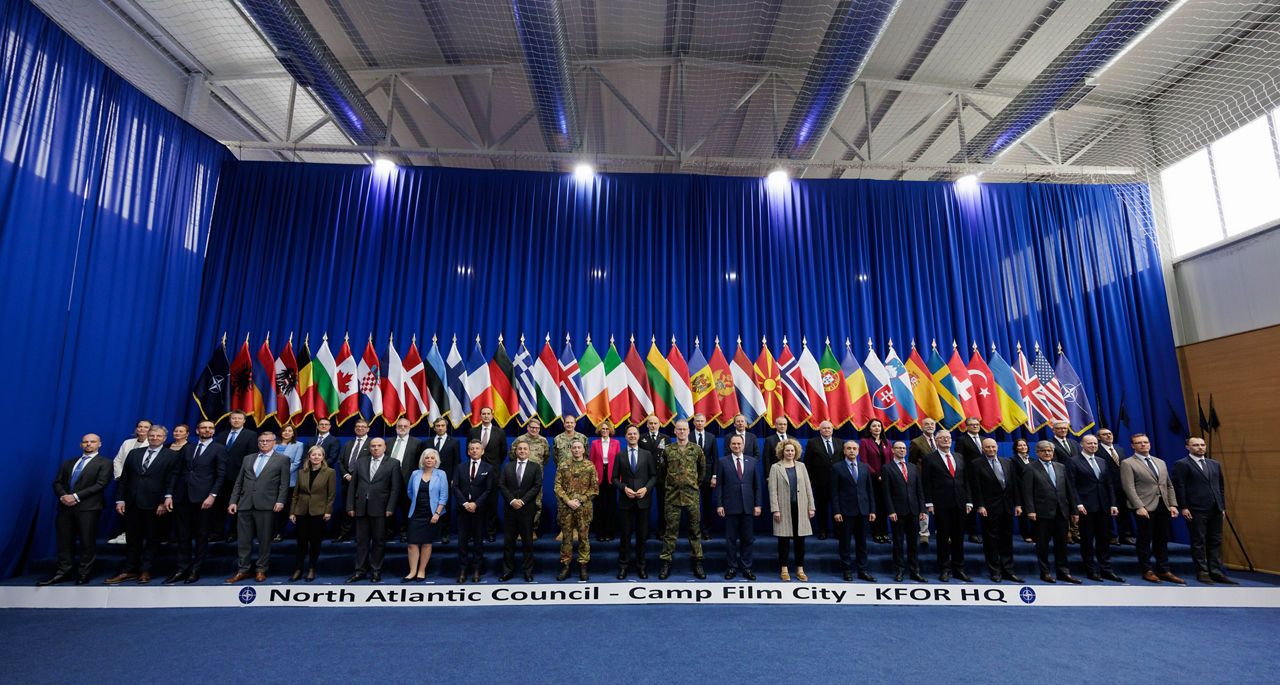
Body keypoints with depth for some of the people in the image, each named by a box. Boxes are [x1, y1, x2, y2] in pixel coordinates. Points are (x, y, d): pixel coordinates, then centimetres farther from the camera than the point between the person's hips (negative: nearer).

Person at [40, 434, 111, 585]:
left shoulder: (104, 463, 2)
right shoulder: (68, 463, 20)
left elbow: (101, 484, -8)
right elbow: (57, 482, 14)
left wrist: (75, 497, -13)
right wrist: (63, 496, -6)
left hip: (88, 507, -5)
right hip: (66, 506, 5)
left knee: (87, 542, -1)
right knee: (65, 541, 7)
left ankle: (84, 573, 7)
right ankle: (63, 572, 16)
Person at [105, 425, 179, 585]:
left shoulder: (172, 456, 0)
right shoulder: (134, 453, 12)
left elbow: (171, 480, -6)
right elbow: (123, 478, 12)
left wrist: (166, 500, -14)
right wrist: (120, 500, 4)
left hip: (154, 505, -4)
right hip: (132, 504, 4)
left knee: (152, 538, 4)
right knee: (132, 538, 11)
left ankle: (145, 571, 14)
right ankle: (130, 571, 20)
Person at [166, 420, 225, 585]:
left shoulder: (219, 449, 1)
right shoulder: (187, 448, 16)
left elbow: (221, 475, -4)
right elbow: (179, 472, 16)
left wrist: (212, 495, -12)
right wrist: (172, 494, 8)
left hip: (202, 497, -4)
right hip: (182, 496, 5)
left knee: (201, 534, 2)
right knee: (183, 534, 8)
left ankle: (195, 570, 12)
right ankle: (182, 569, 16)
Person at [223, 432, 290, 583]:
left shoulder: (282, 459, 5)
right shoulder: (247, 459, 18)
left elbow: (284, 483, -1)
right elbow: (238, 482, 17)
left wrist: (280, 501, -11)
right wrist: (233, 501, 8)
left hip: (266, 506, -4)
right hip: (245, 505, 4)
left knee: (264, 540, 3)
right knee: (243, 540, 7)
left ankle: (261, 570, 14)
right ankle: (243, 570, 18)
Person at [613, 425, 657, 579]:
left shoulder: (647, 454, 5)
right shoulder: (620, 456, 5)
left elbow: (654, 475, 5)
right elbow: (615, 478, 5)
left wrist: (646, 488, -11)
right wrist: (624, 488, -11)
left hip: (643, 499, 0)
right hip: (625, 500, 0)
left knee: (642, 534, 7)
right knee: (625, 534, 5)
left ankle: (641, 566, 20)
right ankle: (623, 566, 18)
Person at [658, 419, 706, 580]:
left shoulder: (696, 449, 5)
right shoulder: (667, 450, 4)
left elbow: (702, 469, 17)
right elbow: (663, 470, 15)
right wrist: (667, 482, 10)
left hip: (691, 495, 0)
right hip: (672, 495, 0)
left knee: (694, 529, 6)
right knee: (670, 529, 3)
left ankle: (697, 563, 15)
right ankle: (666, 563, 10)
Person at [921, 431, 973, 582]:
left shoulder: (959, 459, 15)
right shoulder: (930, 459, 1)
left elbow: (966, 481, 14)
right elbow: (926, 483, -3)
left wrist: (968, 501, 6)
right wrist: (929, 503, -9)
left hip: (959, 505, 4)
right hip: (941, 505, -4)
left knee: (959, 537, 9)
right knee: (943, 537, 2)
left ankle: (959, 569, 20)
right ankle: (944, 570, 11)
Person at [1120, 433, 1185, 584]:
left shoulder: (1161, 462, 18)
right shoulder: (1127, 463, -3)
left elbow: (1169, 485, 18)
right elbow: (1129, 488, -10)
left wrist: (1173, 505, 7)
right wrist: (1139, 507, -17)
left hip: (1163, 506, 6)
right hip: (1145, 507, -6)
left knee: (1162, 539, 10)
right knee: (1145, 539, 0)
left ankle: (1163, 571, 19)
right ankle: (1147, 571, 8)